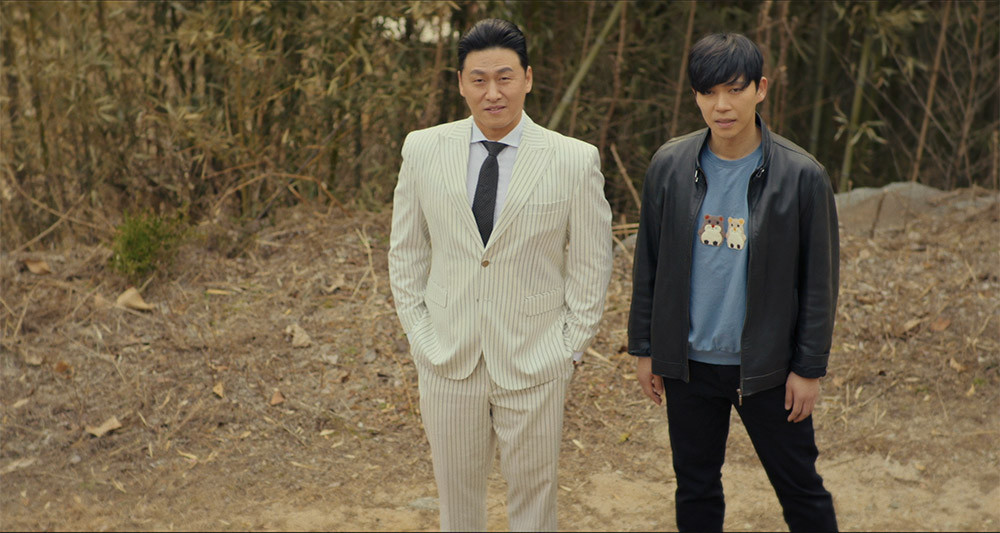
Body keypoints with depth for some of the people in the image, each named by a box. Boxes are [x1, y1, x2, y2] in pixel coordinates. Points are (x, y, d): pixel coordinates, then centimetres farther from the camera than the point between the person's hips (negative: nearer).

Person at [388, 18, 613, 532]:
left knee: (533, 490, 13)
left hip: (534, 362, -1)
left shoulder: (575, 160, -8)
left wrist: (569, 348, -2)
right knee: (456, 491, 15)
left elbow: (591, 263, 0)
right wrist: (419, 334, 3)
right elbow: (405, 253, 8)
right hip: (447, 358, 2)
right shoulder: (423, 150, -2)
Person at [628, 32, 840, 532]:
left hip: (766, 367, -2)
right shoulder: (669, 165, -3)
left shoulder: (802, 176, -10)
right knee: (695, 490, 16)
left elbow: (819, 280, -5)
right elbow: (648, 263, 5)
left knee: (801, 489, 9)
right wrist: (644, 348, 6)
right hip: (688, 363, 3)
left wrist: (809, 368, -5)